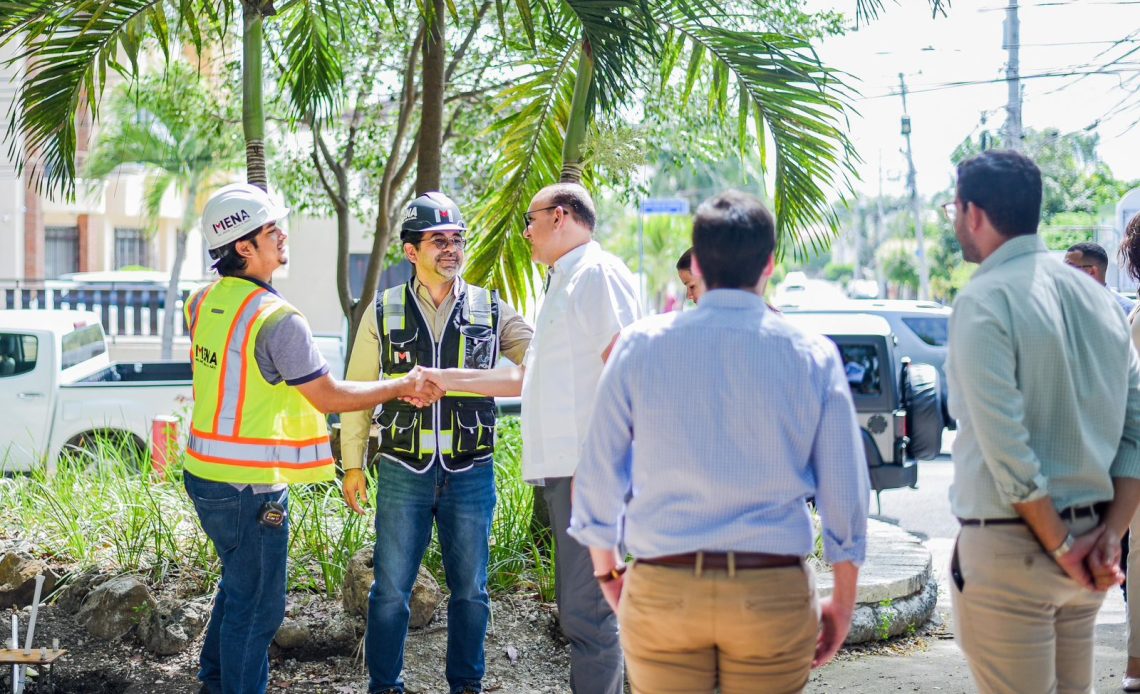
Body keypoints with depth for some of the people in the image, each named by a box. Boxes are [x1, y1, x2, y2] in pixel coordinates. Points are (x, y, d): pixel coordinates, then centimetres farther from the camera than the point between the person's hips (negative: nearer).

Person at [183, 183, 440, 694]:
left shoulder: (204, 303, 5)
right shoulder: (276, 318, -21)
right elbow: (330, 397, -14)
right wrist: (400, 388, -2)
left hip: (205, 473, 9)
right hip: (250, 484, -9)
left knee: (238, 583, 26)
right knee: (255, 607, 3)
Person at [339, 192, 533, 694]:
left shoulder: (491, 310, 4)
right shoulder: (384, 313, 3)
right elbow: (357, 390, 7)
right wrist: (353, 464, 5)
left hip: (471, 472, 1)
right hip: (403, 472, -1)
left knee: (470, 589, 9)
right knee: (391, 587, 4)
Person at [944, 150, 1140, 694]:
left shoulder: (984, 301, -13)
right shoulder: (1096, 298, 10)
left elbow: (1007, 447, -20)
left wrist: (1061, 547, -13)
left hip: (1009, 548, -7)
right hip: (1085, 538, 8)